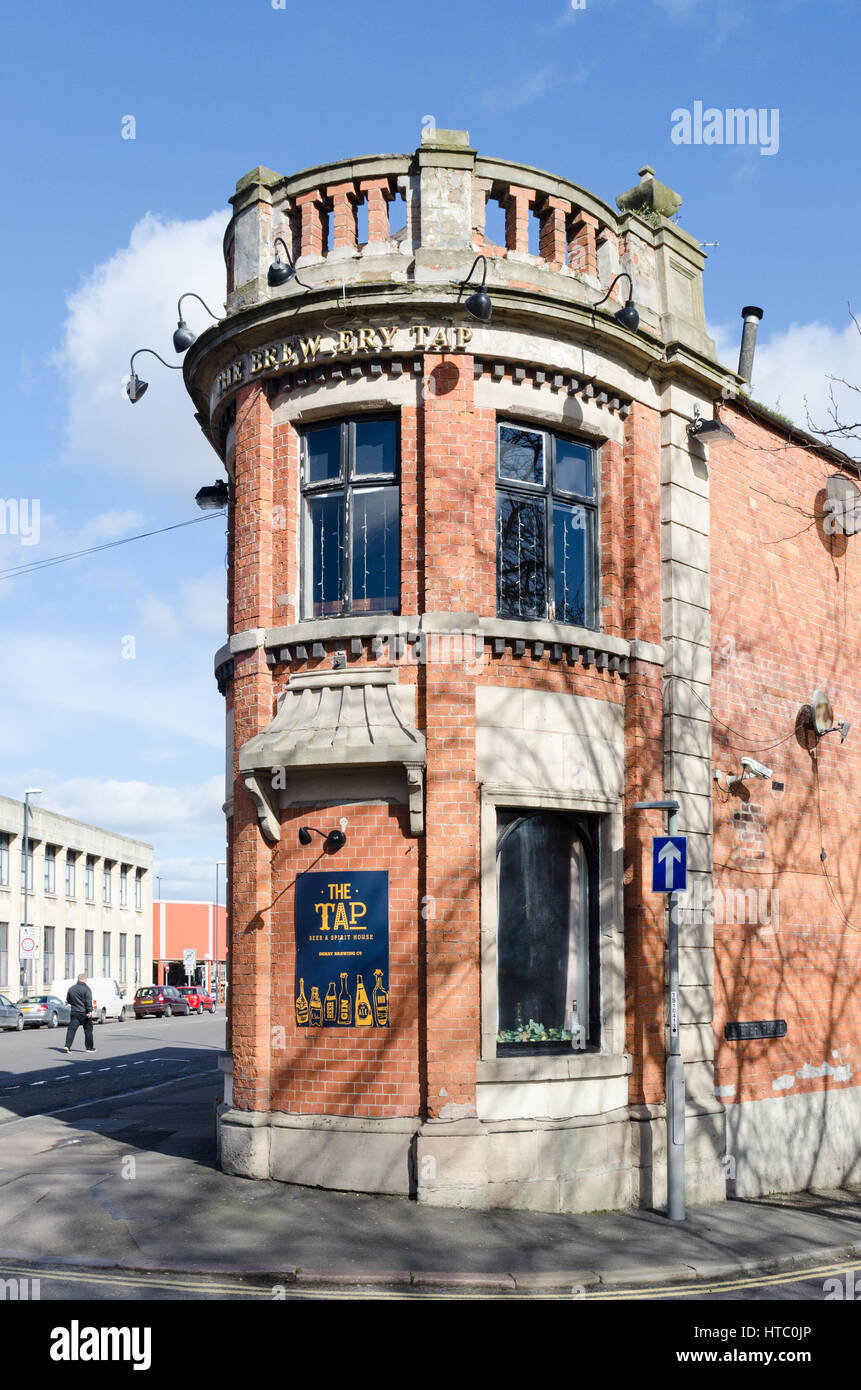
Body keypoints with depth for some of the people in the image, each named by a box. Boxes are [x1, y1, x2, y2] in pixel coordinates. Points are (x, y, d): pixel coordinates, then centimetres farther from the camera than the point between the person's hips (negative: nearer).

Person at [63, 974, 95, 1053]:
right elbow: (88, 1001, -19)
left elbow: (68, 1000, 20)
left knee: (71, 1029, 0)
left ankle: (67, 1045, -17)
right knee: (88, 1030, 8)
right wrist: (90, 1011, -21)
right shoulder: (86, 988, -8)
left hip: (74, 1012, 4)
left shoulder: (71, 989, 9)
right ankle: (89, 1047, 14)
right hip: (84, 1013, -4)